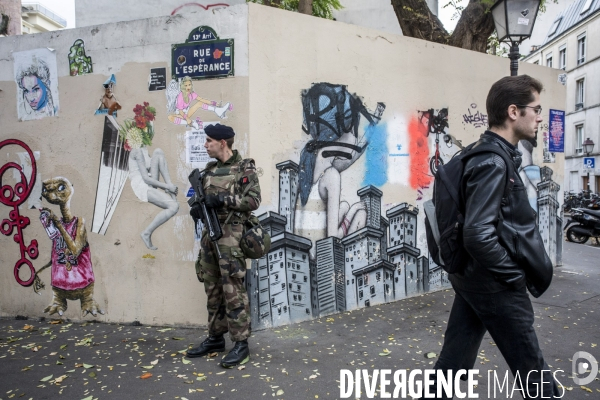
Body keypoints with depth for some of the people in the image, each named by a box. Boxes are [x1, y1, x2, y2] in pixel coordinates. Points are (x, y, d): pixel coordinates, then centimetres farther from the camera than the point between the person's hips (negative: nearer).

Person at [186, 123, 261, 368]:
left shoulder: (244, 168, -4)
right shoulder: (209, 170, 16)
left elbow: (254, 200, -12)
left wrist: (222, 199, -19)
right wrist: (197, 207, 0)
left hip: (230, 234, -7)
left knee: (233, 290, -6)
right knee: (212, 289, 12)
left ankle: (241, 344, 3)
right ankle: (215, 338, 25)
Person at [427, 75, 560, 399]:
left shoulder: (487, 156, 9)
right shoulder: (493, 163, -21)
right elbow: (478, 236, -29)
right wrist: (514, 276, -14)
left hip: (470, 277, 9)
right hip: (494, 284, -9)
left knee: (453, 364, 17)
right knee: (534, 374, 12)